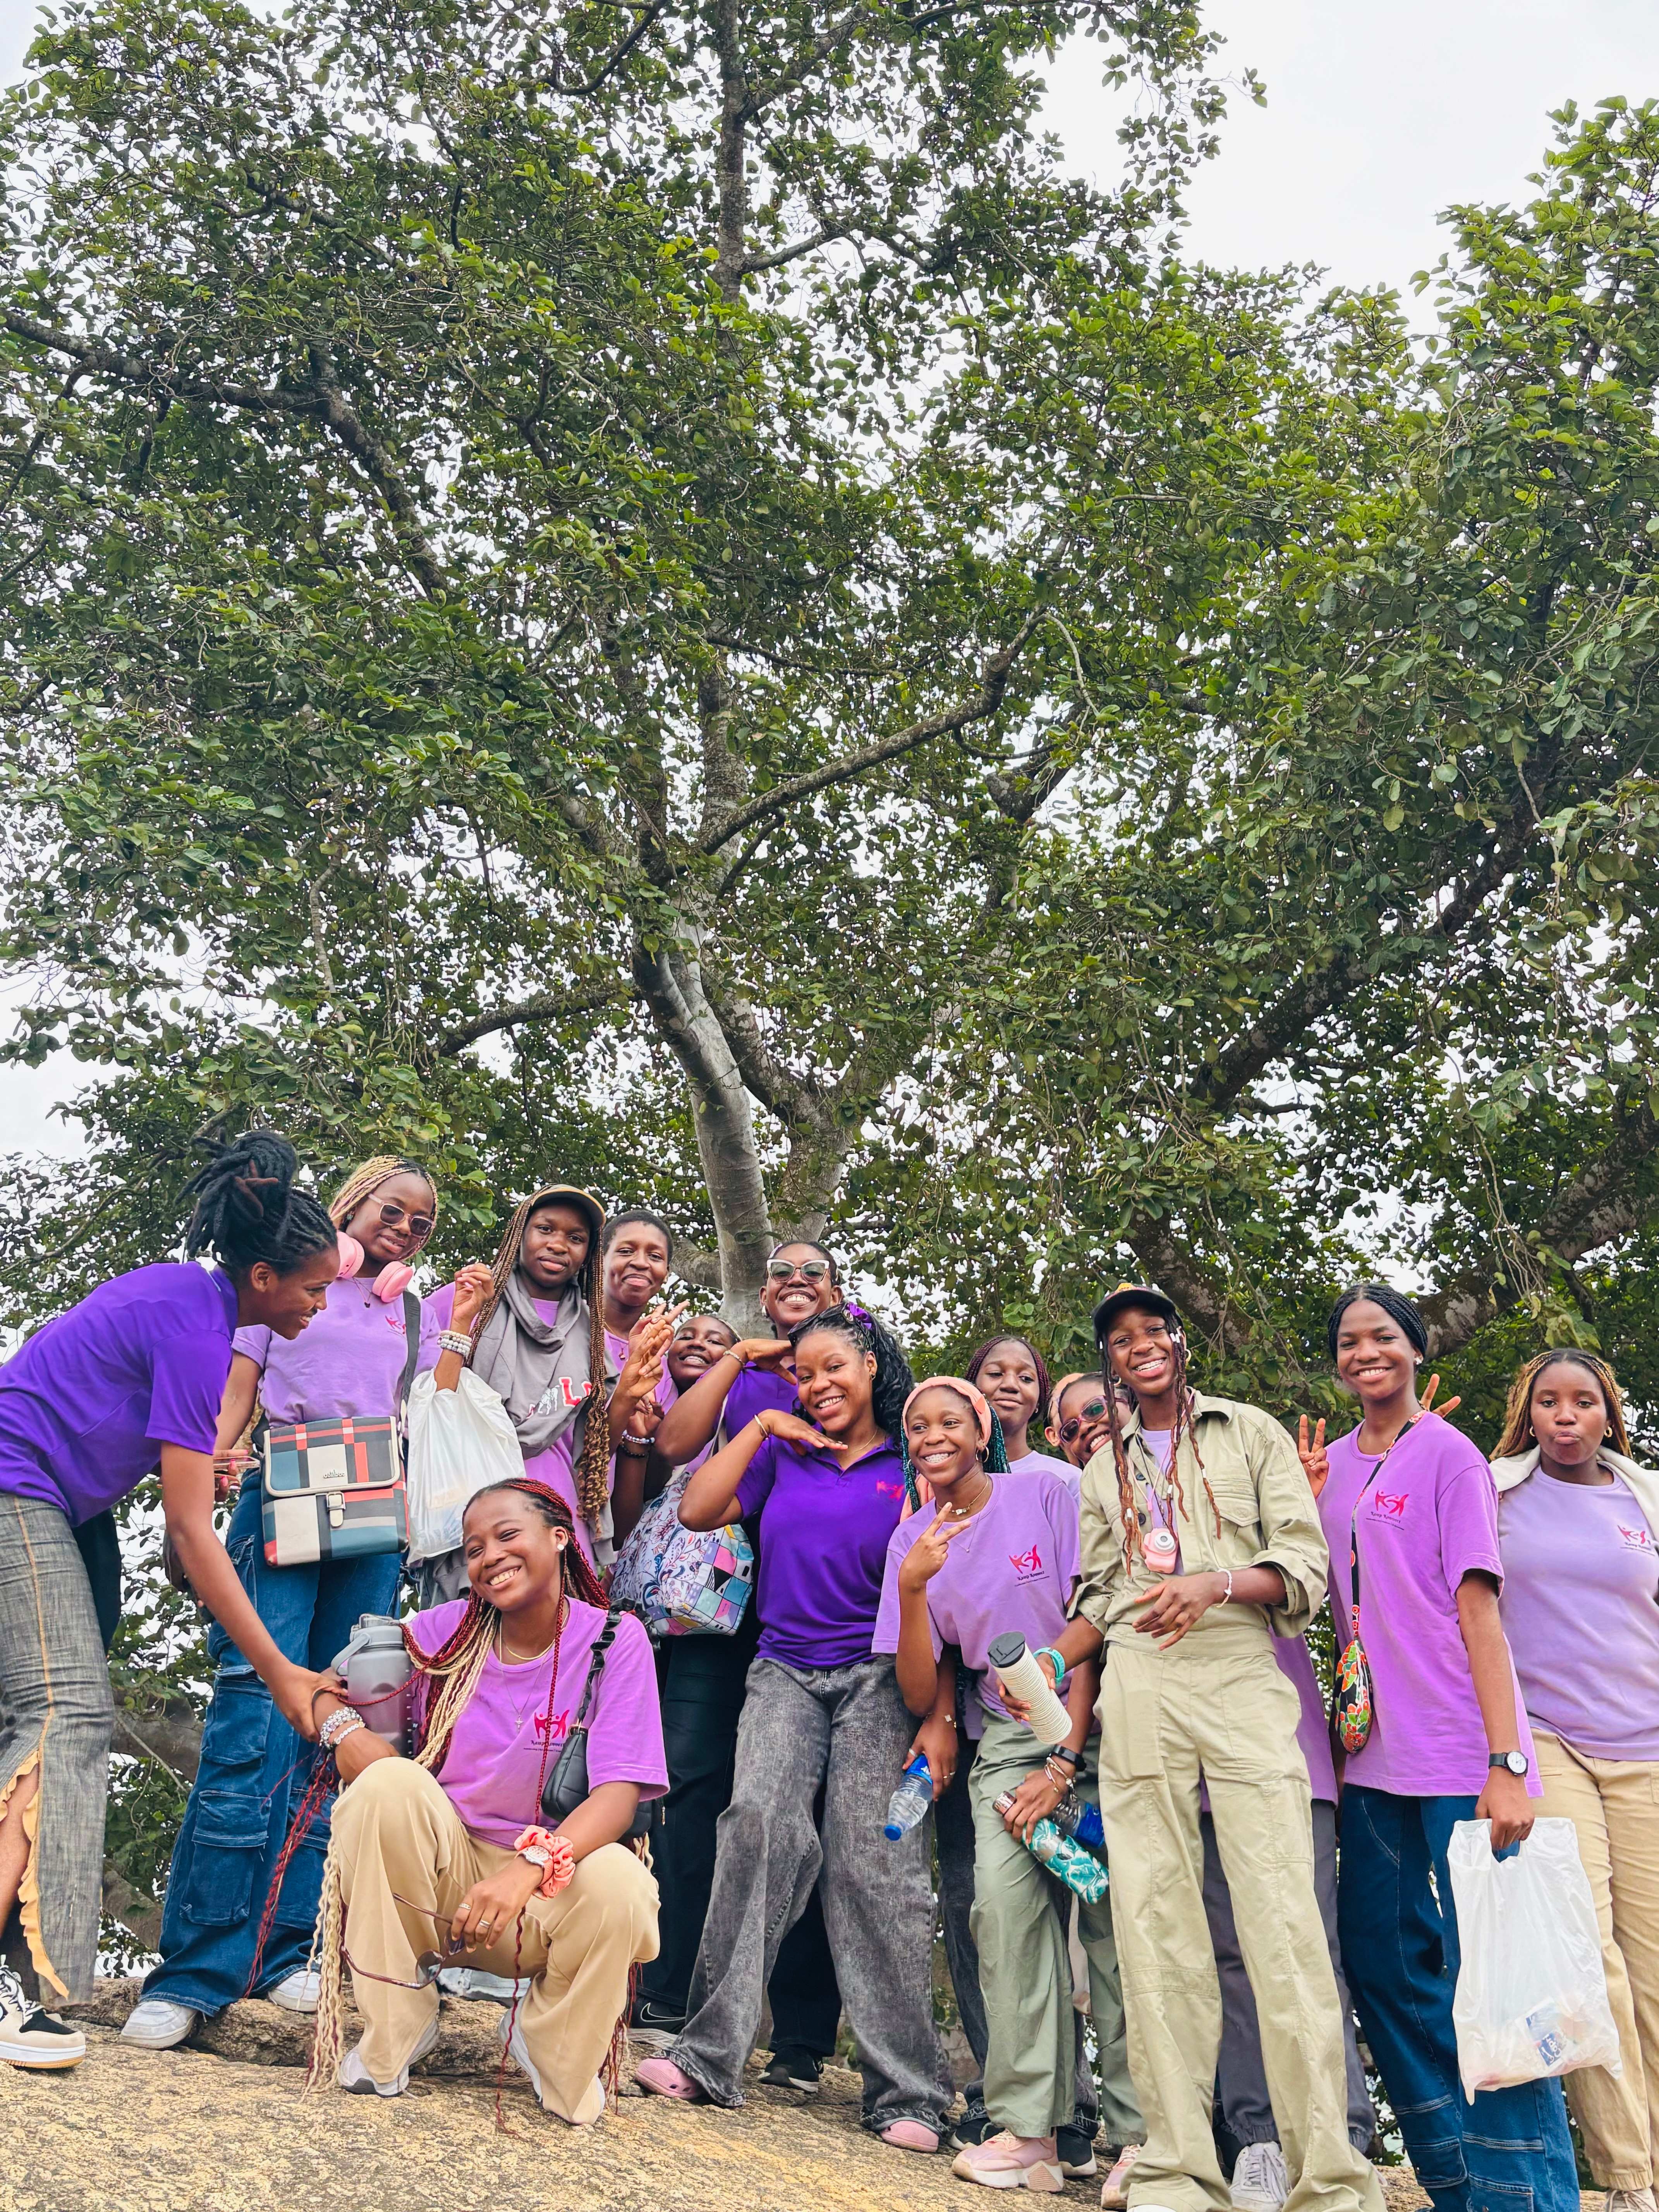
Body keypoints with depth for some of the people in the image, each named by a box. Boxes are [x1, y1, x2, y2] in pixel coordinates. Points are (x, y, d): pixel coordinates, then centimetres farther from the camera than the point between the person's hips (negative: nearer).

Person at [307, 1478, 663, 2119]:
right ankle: (392, 2035, -8)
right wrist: (345, 1729, -18)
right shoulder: (446, 1631, -3)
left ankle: (548, 2043, 1)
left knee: (616, 1883, -34)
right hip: (443, 1865, 2)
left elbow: (619, 1794, -19)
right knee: (389, 1783, -27)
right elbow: (323, 1689, 6)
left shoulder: (614, 1640, -10)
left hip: (552, 1878, -2)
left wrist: (527, 1867, -36)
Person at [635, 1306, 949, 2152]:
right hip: (787, 1669, 2)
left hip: (877, 1676, -2)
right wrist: (762, 1428, 6)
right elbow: (698, 1510, 6)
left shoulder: (912, 1468, 6)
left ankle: (906, 2092, -3)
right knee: (760, 1815, -21)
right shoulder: (784, 1454, 16)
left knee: (874, 1860, -10)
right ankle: (711, 2052, -18)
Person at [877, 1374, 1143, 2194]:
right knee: (1005, 1896, -19)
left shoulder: (1045, 1494, -5)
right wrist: (912, 1588, -15)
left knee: (1111, 1906, -16)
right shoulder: (912, 1541, 5)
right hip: (1007, 1736, 2)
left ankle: (1142, 2131, -7)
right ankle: (1030, 2128, -15)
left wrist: (1064, 1763, -10)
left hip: (1095, 1726, -2)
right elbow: (920, 1694, 1)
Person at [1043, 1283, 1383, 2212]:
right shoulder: (1105, 1467, 21)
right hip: (1137, 1691, 3)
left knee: (1282, 1919, -10)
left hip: (1242, 1681, -3)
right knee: (1155, 1925, -2)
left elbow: (1305, 1566, 4)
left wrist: (1215, 1584, -13)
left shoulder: (1253, 1432, 11)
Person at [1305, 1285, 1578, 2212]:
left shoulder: (1449, 1455, -4)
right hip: (1374, 1759, 6)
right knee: (1383, 1962, 9)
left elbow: (1479, 1608, -10)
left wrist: (1506, 1761, -17)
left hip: (1459, 1759, -6)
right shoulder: (1332, 1466, 12)